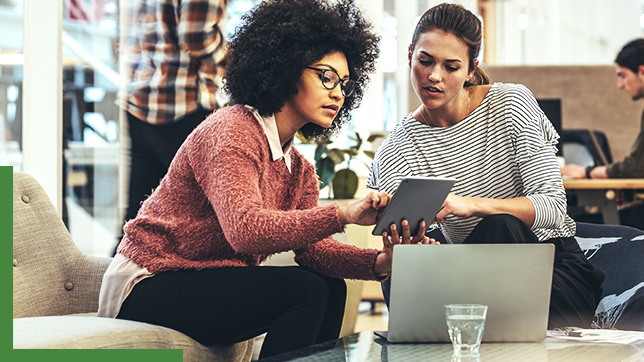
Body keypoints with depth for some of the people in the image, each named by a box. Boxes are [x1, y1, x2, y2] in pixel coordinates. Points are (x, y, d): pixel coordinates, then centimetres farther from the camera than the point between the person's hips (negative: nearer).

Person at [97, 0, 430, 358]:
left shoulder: (299, 170, 13)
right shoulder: (231, 131, -17)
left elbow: (312, 246, -3)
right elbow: (245, 229, -33)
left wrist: (379, 262, -22)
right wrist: (342, 214, -41)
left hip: (211, 282, 9)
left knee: (330, 288, -2)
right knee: (303, 290, -22)